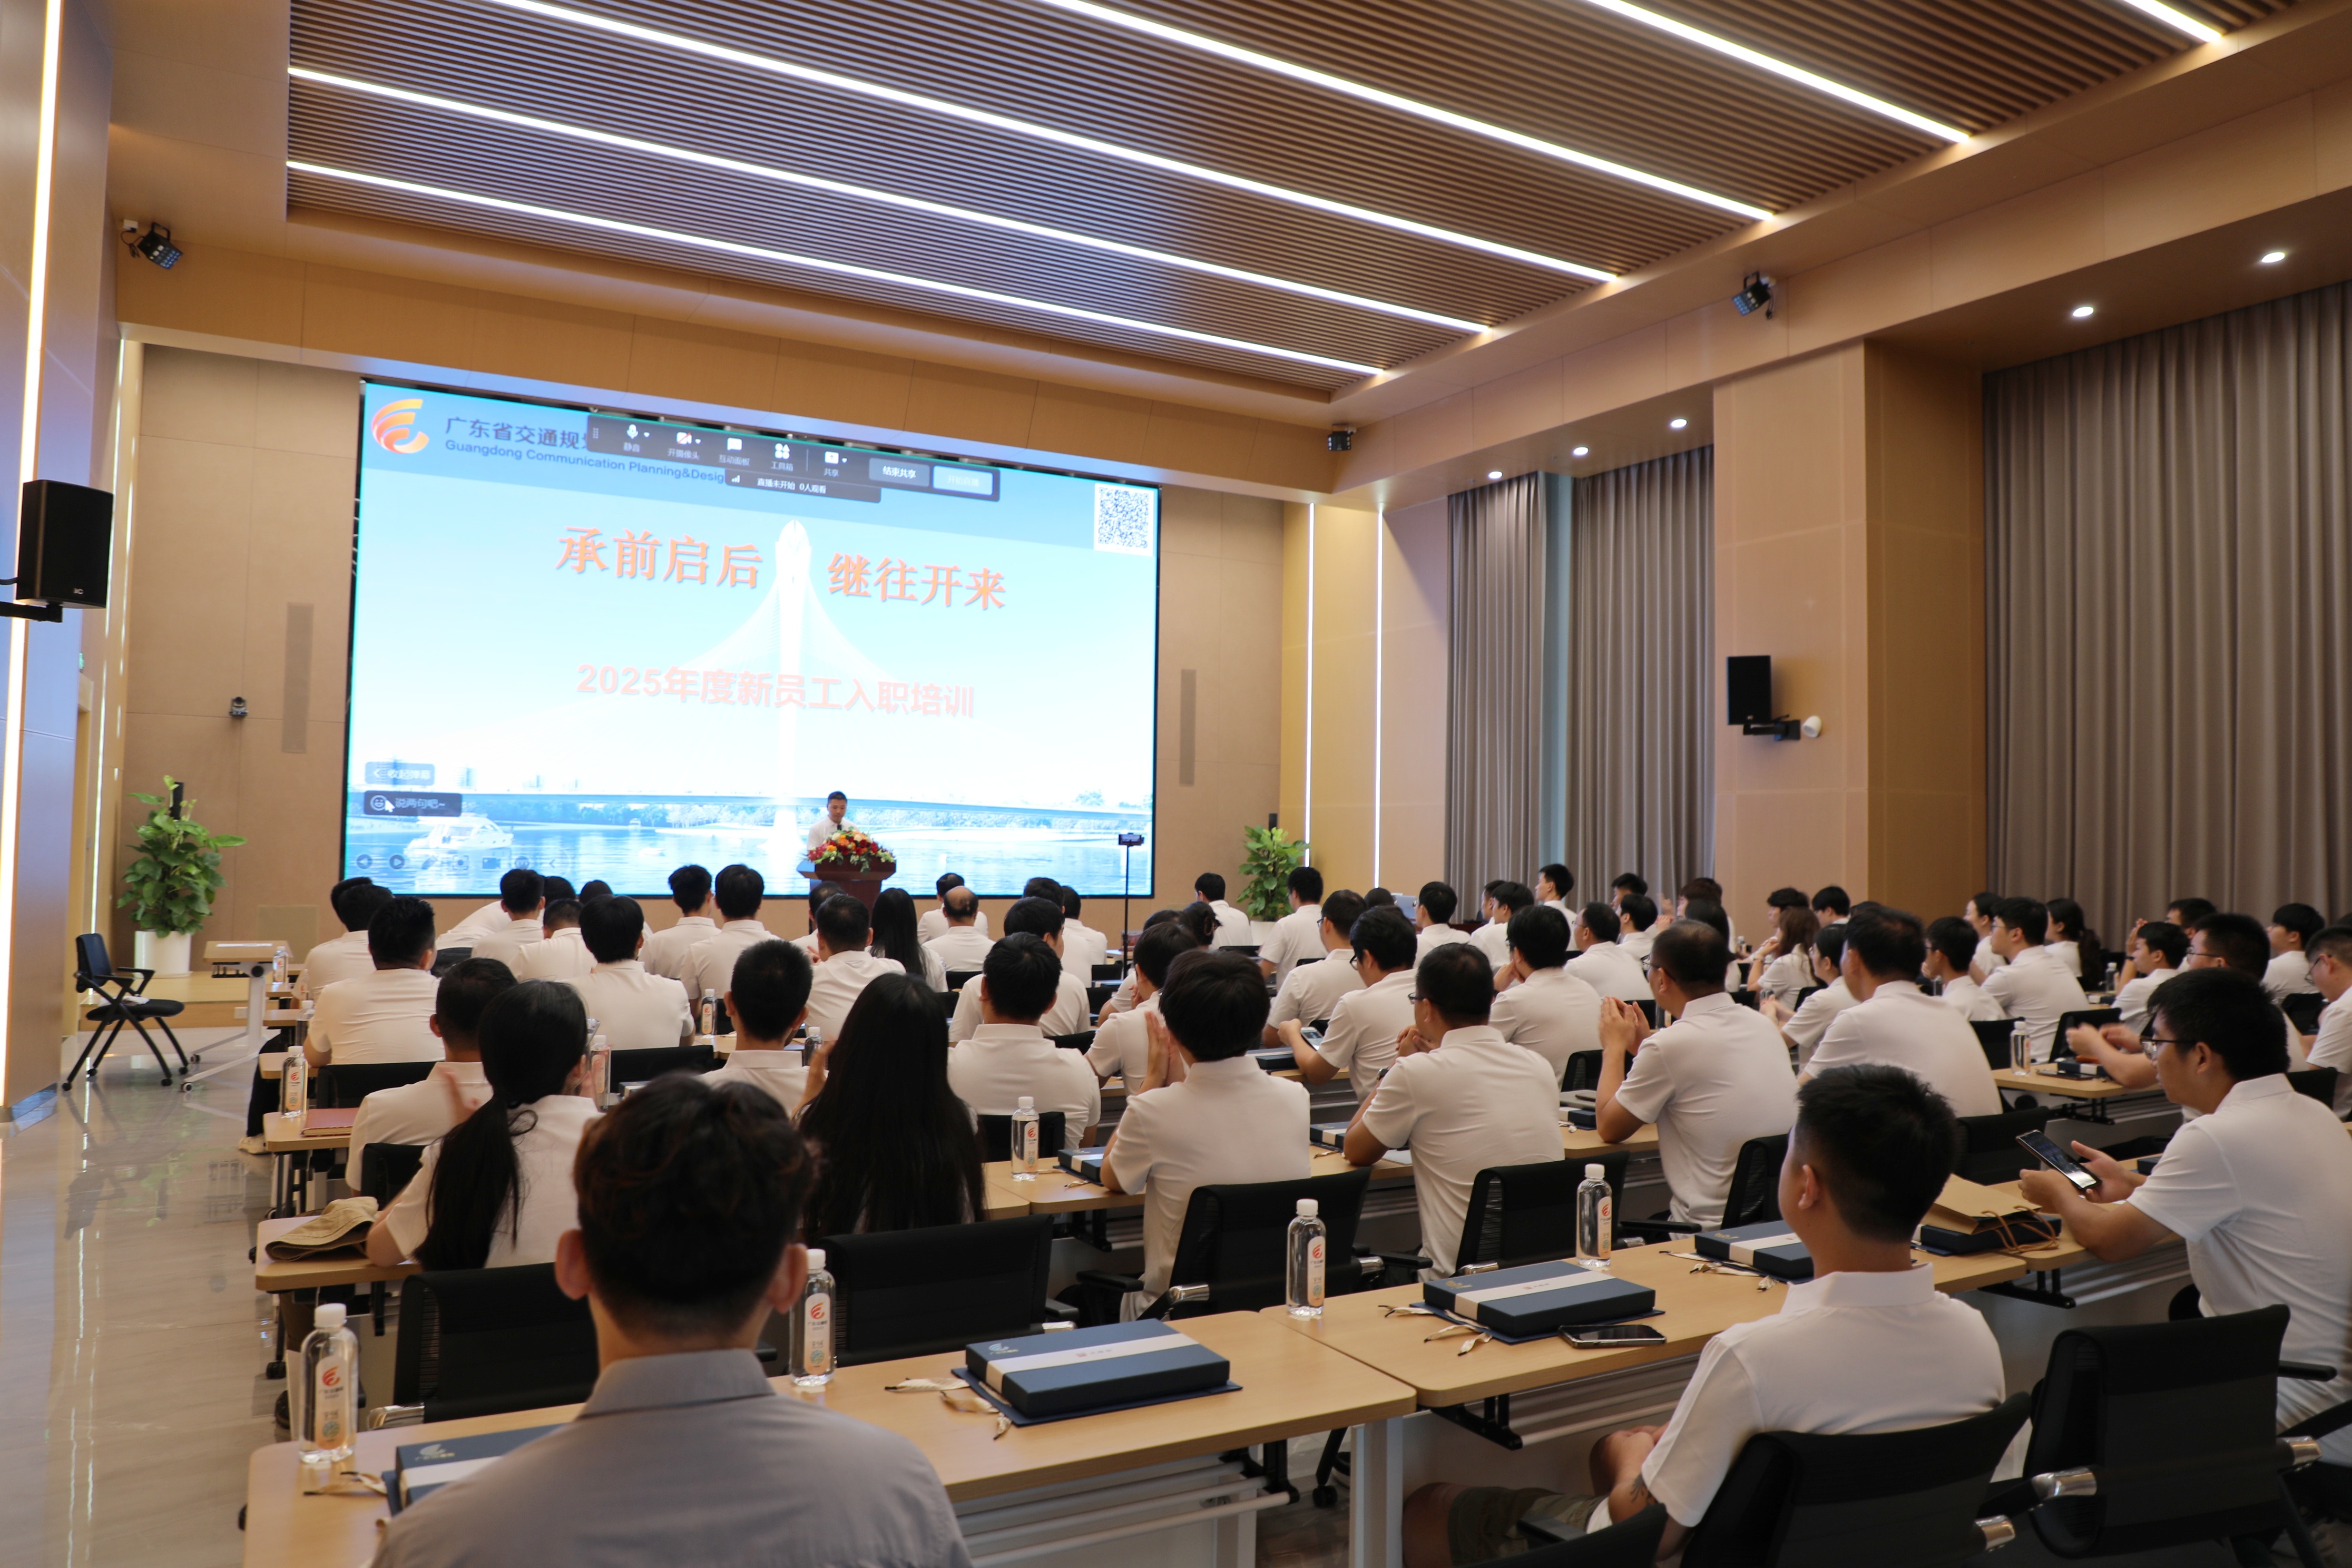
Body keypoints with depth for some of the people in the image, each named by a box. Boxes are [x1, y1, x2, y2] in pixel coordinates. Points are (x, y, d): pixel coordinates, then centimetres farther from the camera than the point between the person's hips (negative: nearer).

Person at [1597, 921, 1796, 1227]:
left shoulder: (1670, 1044, -17)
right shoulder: (1763, 1025, 5)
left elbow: (1609, 1128, -2)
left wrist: (1615, 1047, 9)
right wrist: (1644, 1044, 21)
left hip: (1715, 1225, -7)